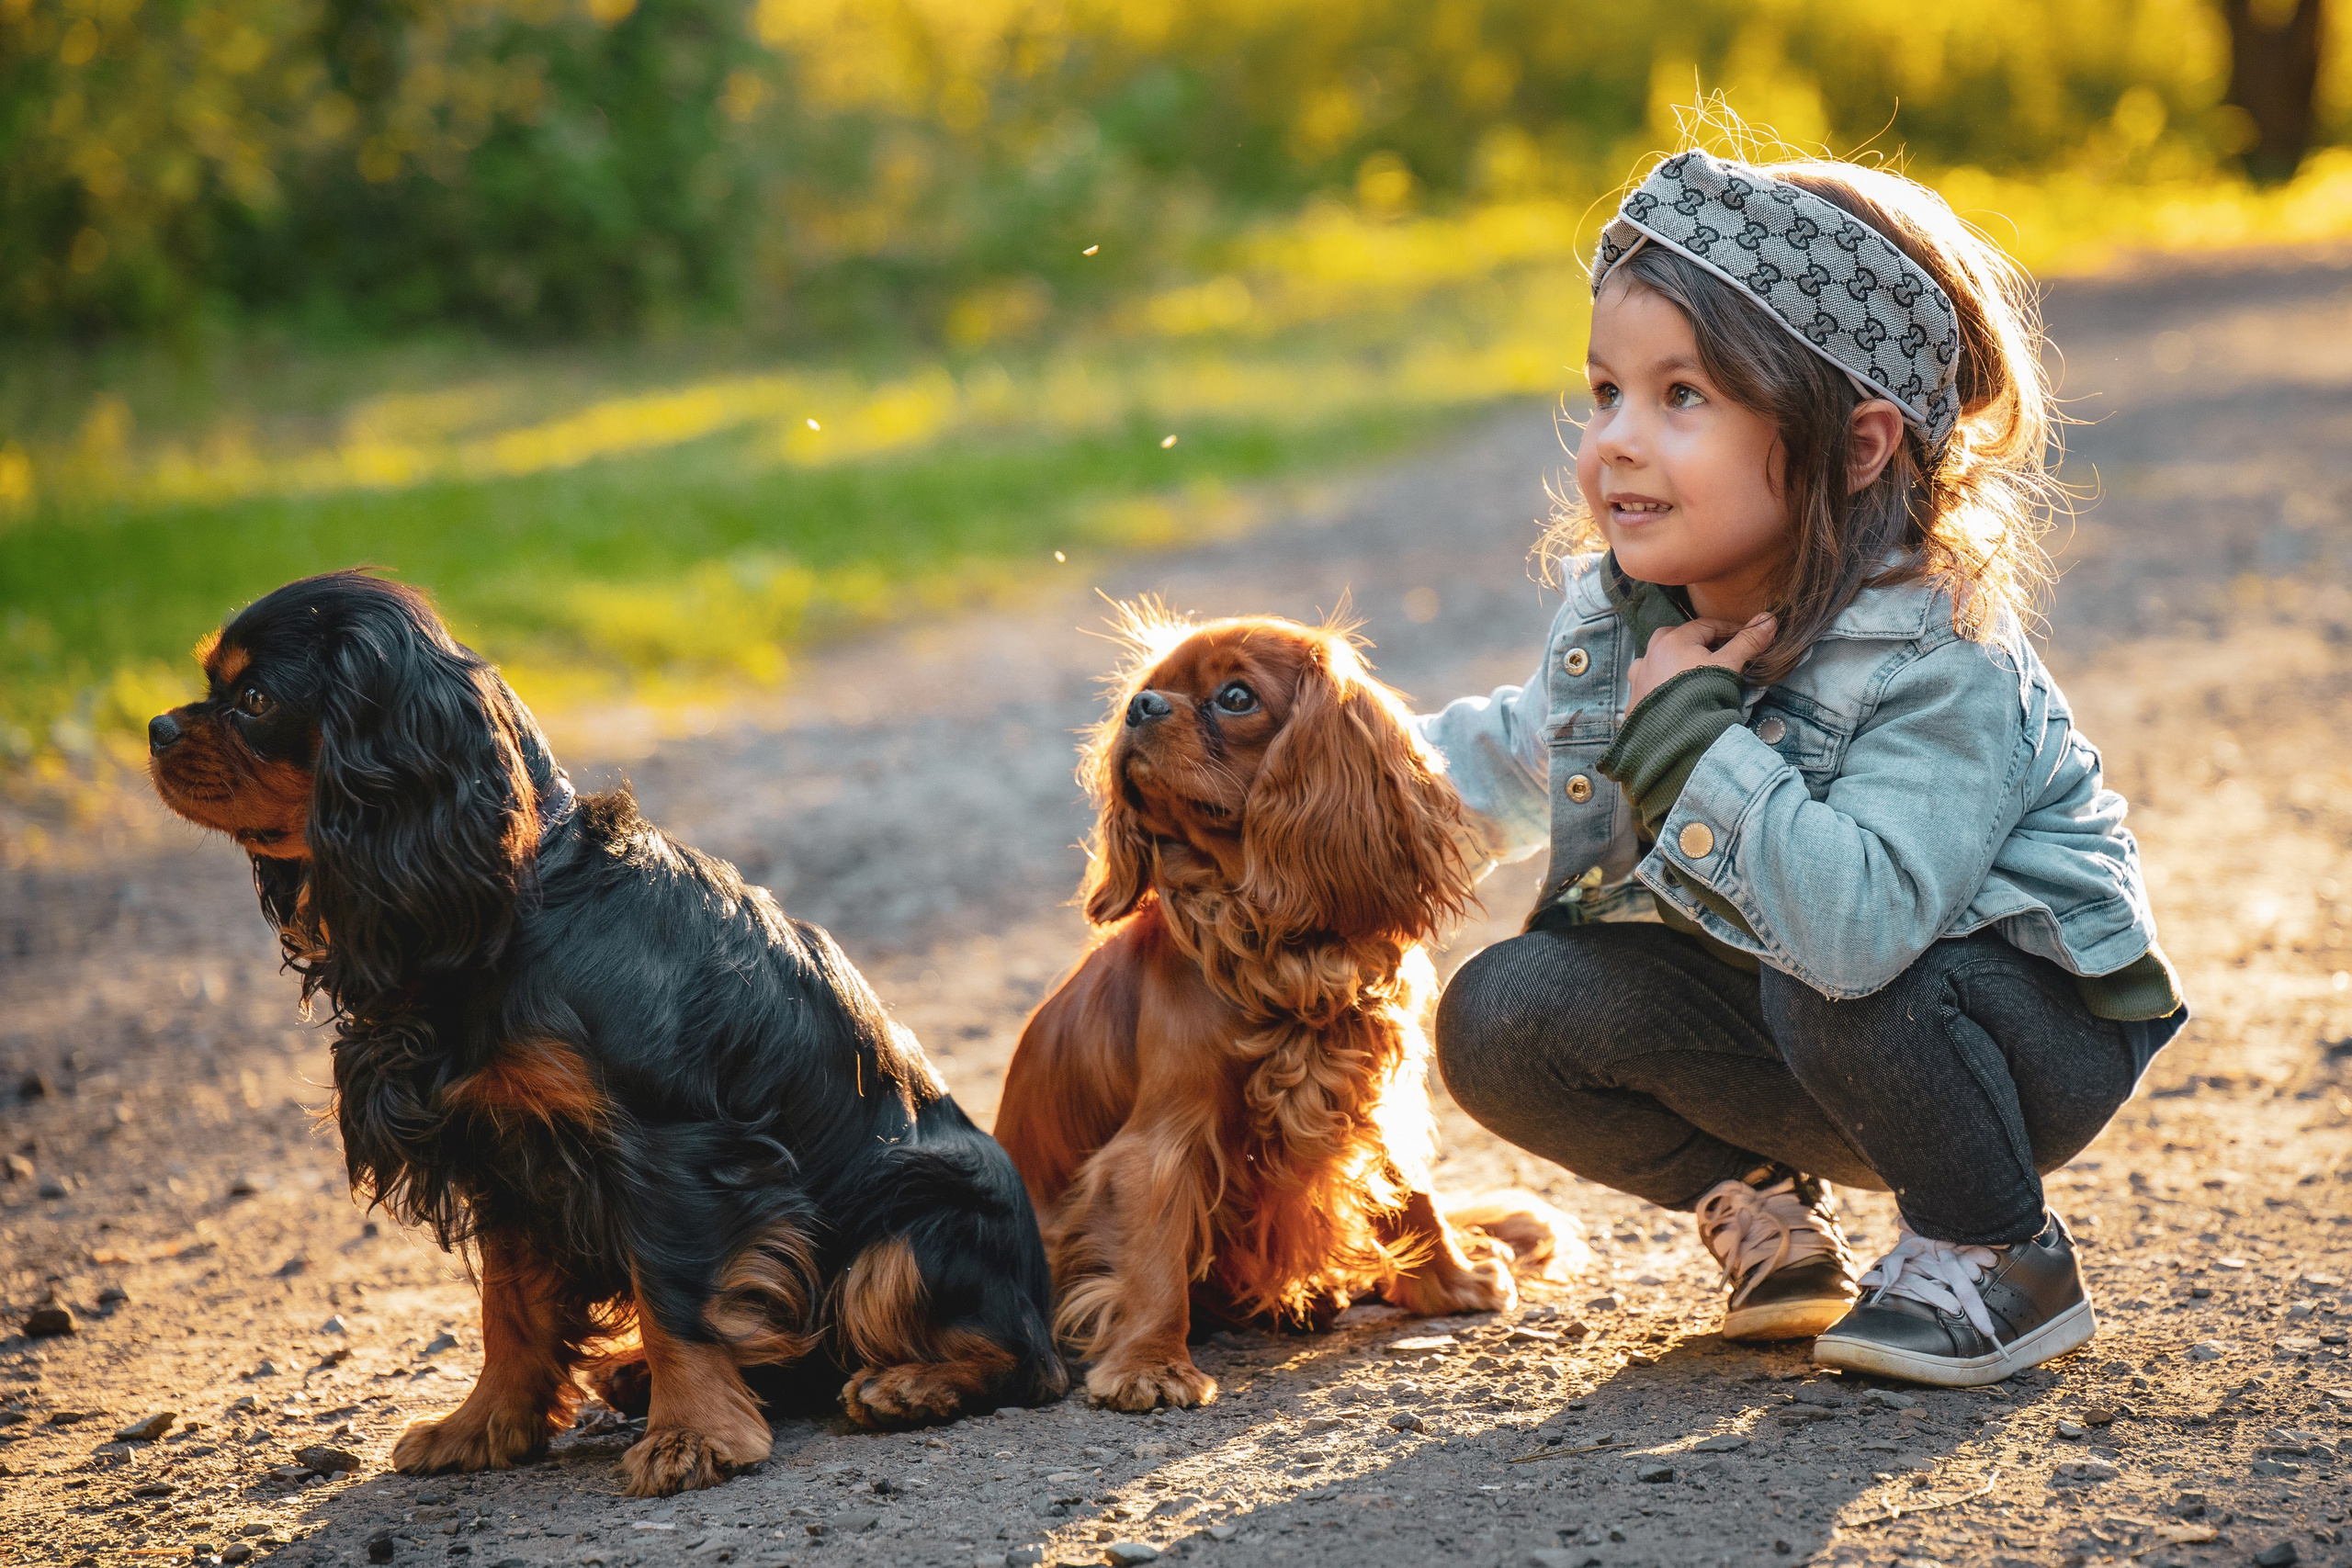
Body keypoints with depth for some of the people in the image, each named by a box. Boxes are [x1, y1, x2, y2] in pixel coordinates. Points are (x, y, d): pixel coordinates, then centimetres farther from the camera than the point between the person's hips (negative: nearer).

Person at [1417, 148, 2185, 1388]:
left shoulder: (1938, 664, -30)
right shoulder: (1618, 612, -7)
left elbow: (1859, 921, -47)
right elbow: (1514, 754, 16)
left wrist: (1687, 738, -40)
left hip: (2036, 1025, -6)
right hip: (1793, 1030, 6)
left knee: (1833, 986, -37)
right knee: (1500, 1020, -12)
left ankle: (2002, 1262, -9)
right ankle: (1764, 1211, 11)